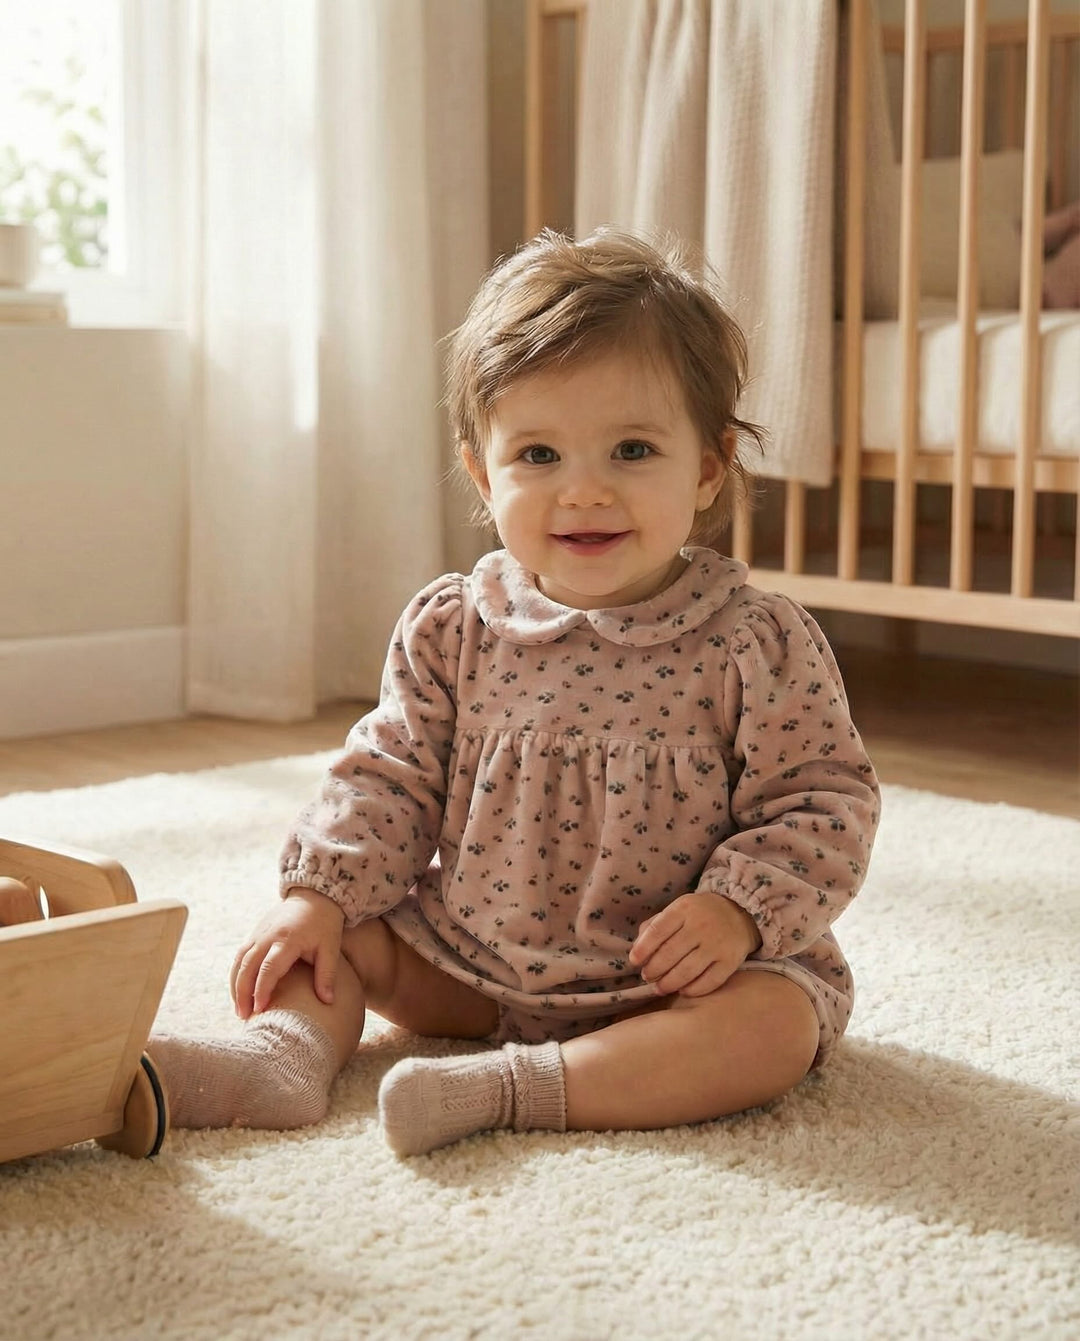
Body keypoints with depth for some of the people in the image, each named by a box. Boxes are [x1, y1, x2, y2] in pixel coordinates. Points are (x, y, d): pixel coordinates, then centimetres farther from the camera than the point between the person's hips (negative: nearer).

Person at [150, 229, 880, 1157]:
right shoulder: (452, 630, -4)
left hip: (672, 981, -3)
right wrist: (317, 895, -9)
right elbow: (390, 778, 4)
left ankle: (513, 1088, -33)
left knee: (779, 1022, -29)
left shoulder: (757, 646, -14)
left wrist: (738, 912, -26)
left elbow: (824, 803, -11)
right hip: (470, 960, 4)